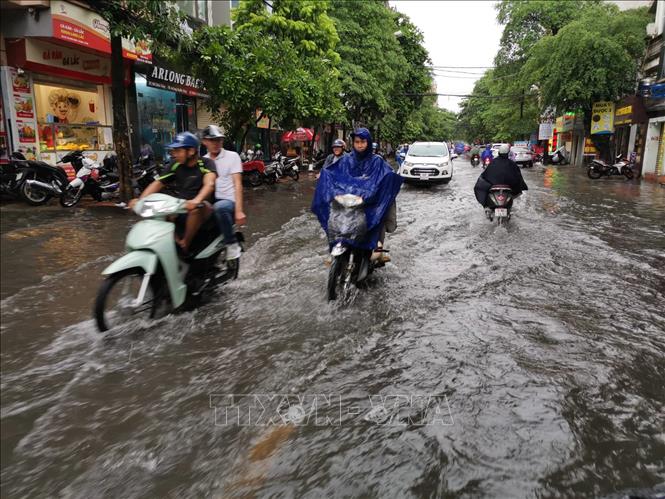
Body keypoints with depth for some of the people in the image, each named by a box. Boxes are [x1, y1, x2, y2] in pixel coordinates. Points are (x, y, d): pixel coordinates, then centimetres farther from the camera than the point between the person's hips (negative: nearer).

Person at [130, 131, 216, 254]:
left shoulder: (206, 163, -6)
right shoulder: (176, 166, 9)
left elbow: (209, 184, -25)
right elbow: (158, 183, 9)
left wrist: (196, 200, -46)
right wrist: (140, 200, -9)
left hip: (202, 208, -5)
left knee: (198, 207, -39)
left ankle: (185, 244, -20)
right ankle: (177, 242, -15)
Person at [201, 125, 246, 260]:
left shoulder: (232, 156, 3)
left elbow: (237, 184, -6)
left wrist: (239, 210, -17)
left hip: (228, 200, -4)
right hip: (210, 201, 4)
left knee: (219, 207, -40)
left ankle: (232, 244, -21)